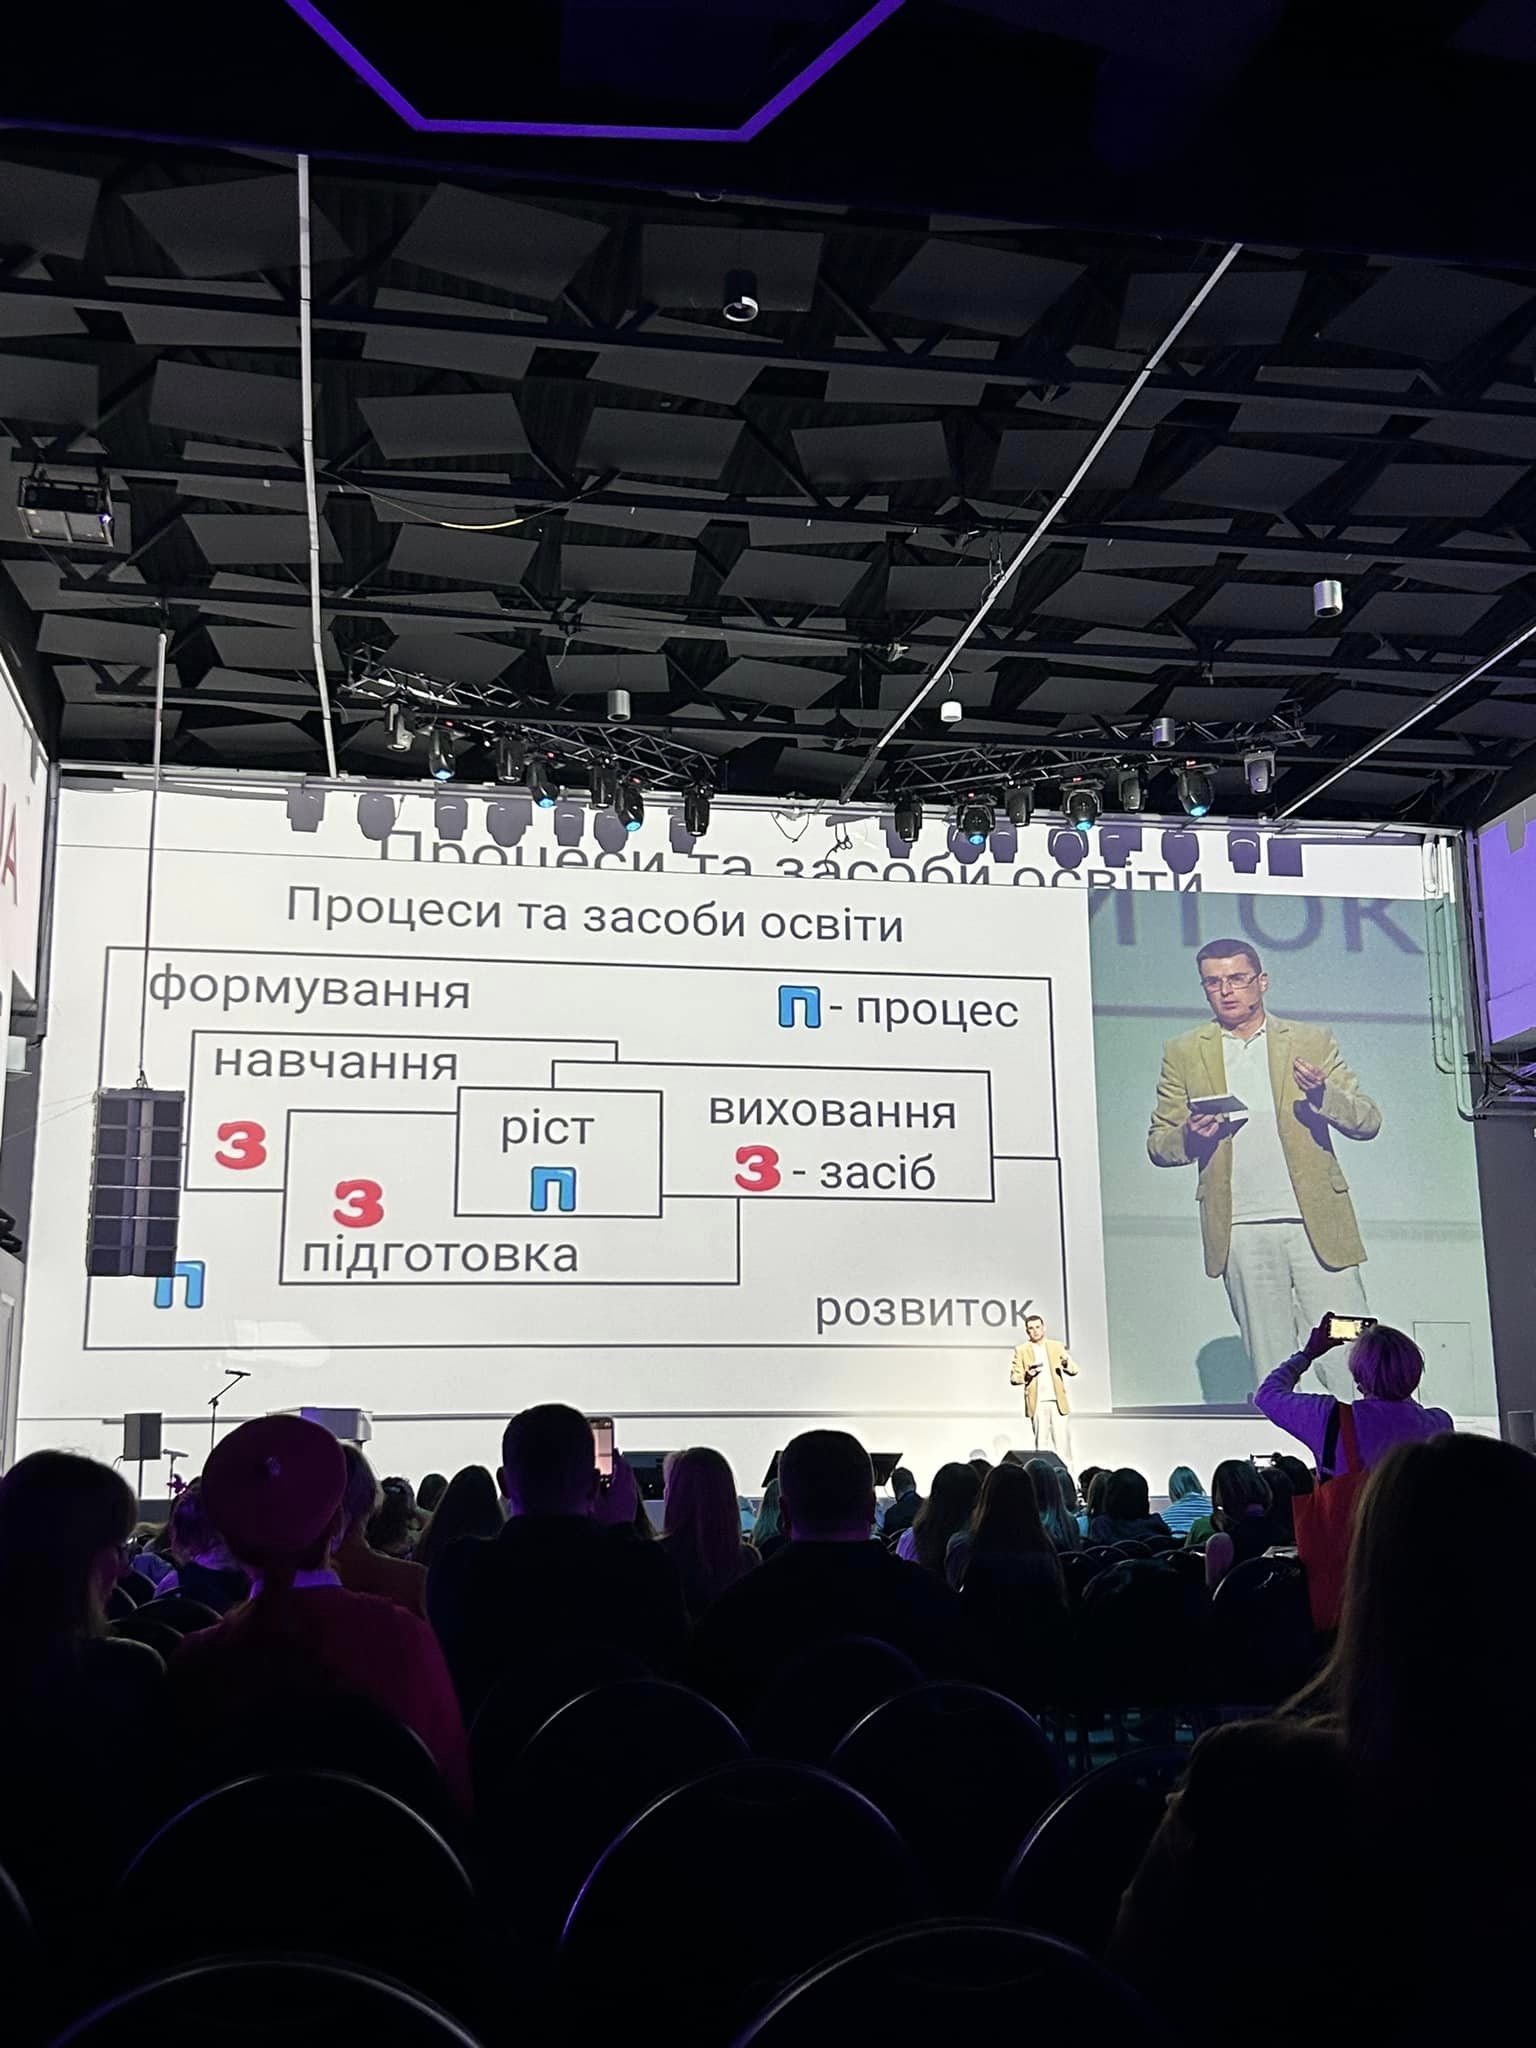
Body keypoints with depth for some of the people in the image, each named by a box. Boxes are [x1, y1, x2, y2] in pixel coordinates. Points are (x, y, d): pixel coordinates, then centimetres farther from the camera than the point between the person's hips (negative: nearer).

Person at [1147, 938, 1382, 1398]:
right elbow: (1157, 1144, 10)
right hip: (1241, 1231, 0)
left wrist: (1323, 1095, -15)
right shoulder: (1183, 1054, 11)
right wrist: (1189, 1137, -13)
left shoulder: (1313, 1042, 10)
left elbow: (1368, 1120, 6)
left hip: (1317, 1223, 0)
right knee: (1273, 1370, 4)